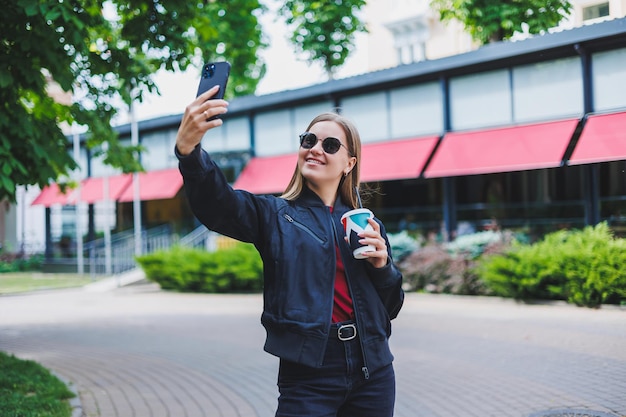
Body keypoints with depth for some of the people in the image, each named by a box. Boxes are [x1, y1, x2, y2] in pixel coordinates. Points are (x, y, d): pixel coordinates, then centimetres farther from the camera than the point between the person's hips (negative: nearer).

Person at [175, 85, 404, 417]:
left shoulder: (368, 225, 11)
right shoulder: (274, 215, 2)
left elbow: (391, 307, 13)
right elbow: (216, 205, -19)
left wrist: (383, 265, -7)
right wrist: (188, 149, -38)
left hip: (373, 371, 4)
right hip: (308, 372, -3)